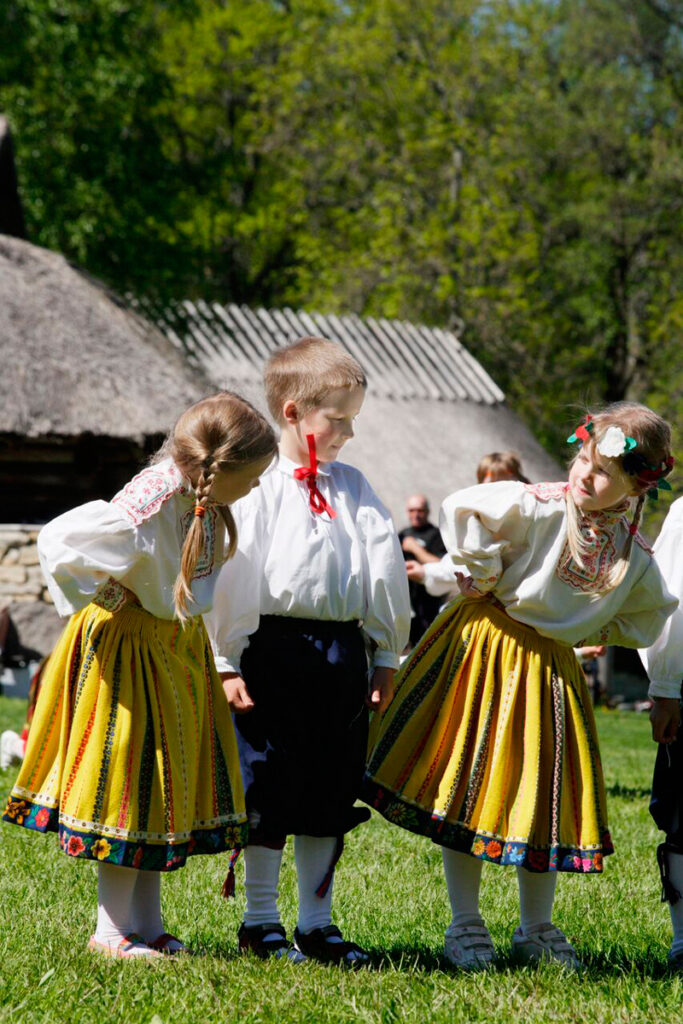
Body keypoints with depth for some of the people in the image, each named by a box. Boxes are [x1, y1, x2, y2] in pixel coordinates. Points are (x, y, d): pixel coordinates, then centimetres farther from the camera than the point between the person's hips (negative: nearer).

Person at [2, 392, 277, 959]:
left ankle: (147, 924, 20)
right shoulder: (147, 508, -30)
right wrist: (104, 597, -18)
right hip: (127, 651, -8)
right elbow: (57, 541, -30)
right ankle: (114, 929, 9)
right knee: (128, 787, -1)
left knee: (169, 784, 11)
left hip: (180, 648, 8)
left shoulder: (205, 502, -4)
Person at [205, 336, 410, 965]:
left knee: (331, 790, 10)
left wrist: (386, 658, 11)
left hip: (343, 651, 5)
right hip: (275, 648, -5)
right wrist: (226, 663, -10)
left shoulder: (353, 487, 12)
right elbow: (232, 574, -7)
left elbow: (385, 571, 14)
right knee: (269, 788, 2)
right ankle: (260, 923, 14)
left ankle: (316, 923, 20)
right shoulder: (259, 485, -5)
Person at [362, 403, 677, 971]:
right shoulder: (540, 507, -19)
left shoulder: (635, 560, -4)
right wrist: (484, 575, -12)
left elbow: (647, 616, 15)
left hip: (549, 668, 4)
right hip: (481, 651, -4)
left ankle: (537, 929, 21)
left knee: (544, 796, 6)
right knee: (466, 790, 0)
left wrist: (592, 631, 5)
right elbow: (461, 509, -24)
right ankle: (466, 926, 10)